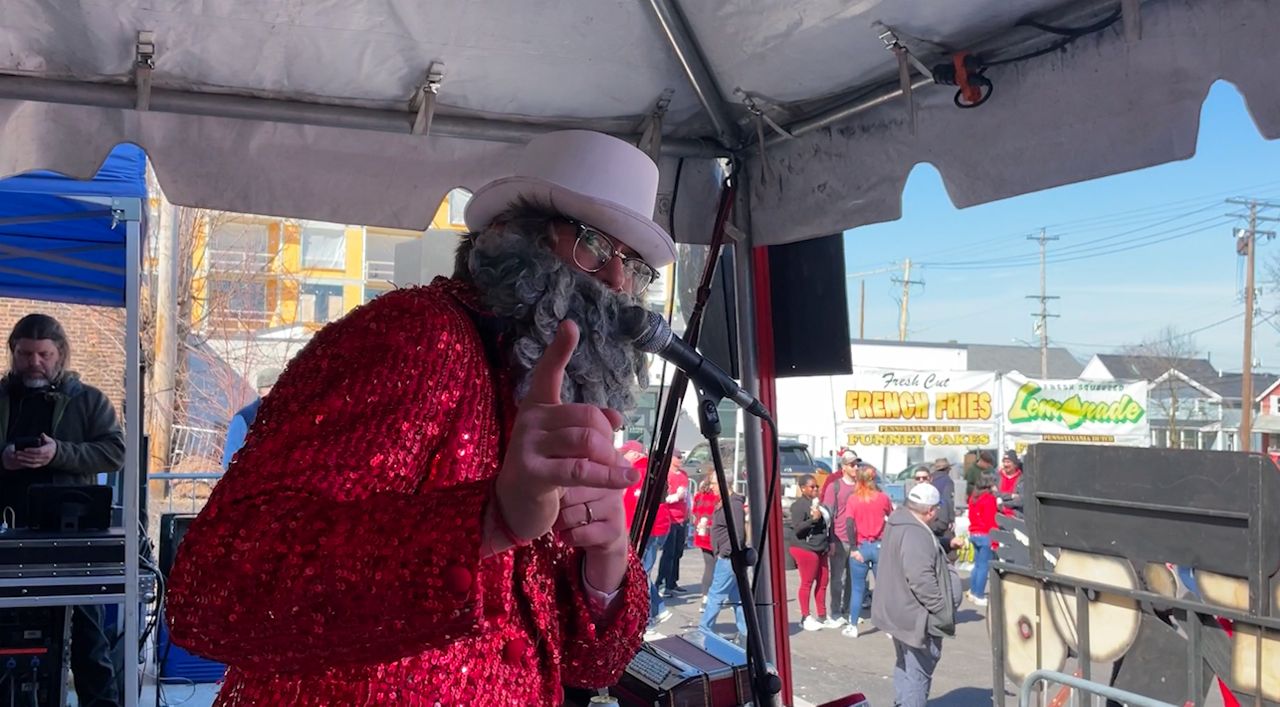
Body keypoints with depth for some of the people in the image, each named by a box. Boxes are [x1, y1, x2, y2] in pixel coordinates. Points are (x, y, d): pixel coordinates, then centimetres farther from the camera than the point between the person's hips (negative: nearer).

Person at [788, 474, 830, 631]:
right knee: (807, 583, -2)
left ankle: (822, 616, 21)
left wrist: (829, 543, 23)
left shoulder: (817, 502, 12)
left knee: (823, 582, 11)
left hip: (820, 549, 9)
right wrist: (813, 519, -29)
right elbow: (797, 529, -19)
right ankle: (806, 618, 7)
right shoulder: (799, 505, -14)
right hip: (805, 548, -8)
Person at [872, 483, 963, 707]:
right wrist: (942, 610, -21)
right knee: (919, 671, -1)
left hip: (899, 611, 11)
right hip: (917, 616, -11)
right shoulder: (915, 534, -25)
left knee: (905, 665, 22)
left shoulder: (899, 523, 8)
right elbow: (921, 579, -30)